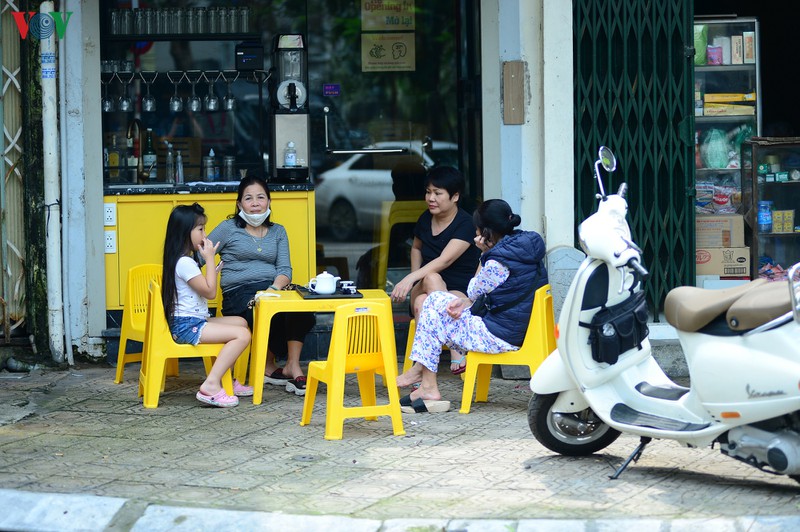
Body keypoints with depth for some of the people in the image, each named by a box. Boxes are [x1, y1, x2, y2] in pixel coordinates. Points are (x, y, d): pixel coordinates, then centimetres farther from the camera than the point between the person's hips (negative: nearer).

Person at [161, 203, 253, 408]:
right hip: (187, 326, -11)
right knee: (242, 335, -20)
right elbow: (209, 291, -16)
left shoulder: (186, 260, 16)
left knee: (241, 322, 21)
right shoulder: (185, 263, -18)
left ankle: (225, 380, 14)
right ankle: (211, 385, -26)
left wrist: (212, 272, 18)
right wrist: (209, 259, -11)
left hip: (193, 321, 11)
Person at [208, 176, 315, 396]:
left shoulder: (278, 232, 21)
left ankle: (293, 366, -28)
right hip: (238, 293, -3)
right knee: (269, 314, -37)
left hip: (272, 289, 3)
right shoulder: (228, 229, 9)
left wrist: (274, 288, -12)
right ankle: (268, 366, -10)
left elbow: (285, 269, 9)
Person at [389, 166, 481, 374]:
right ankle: (455, 352, -40)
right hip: (427, 289, 5)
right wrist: (415, 280, 12)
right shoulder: (426, 219, 8)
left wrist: (411, 278, -38)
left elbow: (445, 260, -26)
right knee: (431, 278, -35)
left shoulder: (466, 224, -12)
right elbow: (416, 248, 29)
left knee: (423, 303, -36)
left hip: (461, 292, -5)